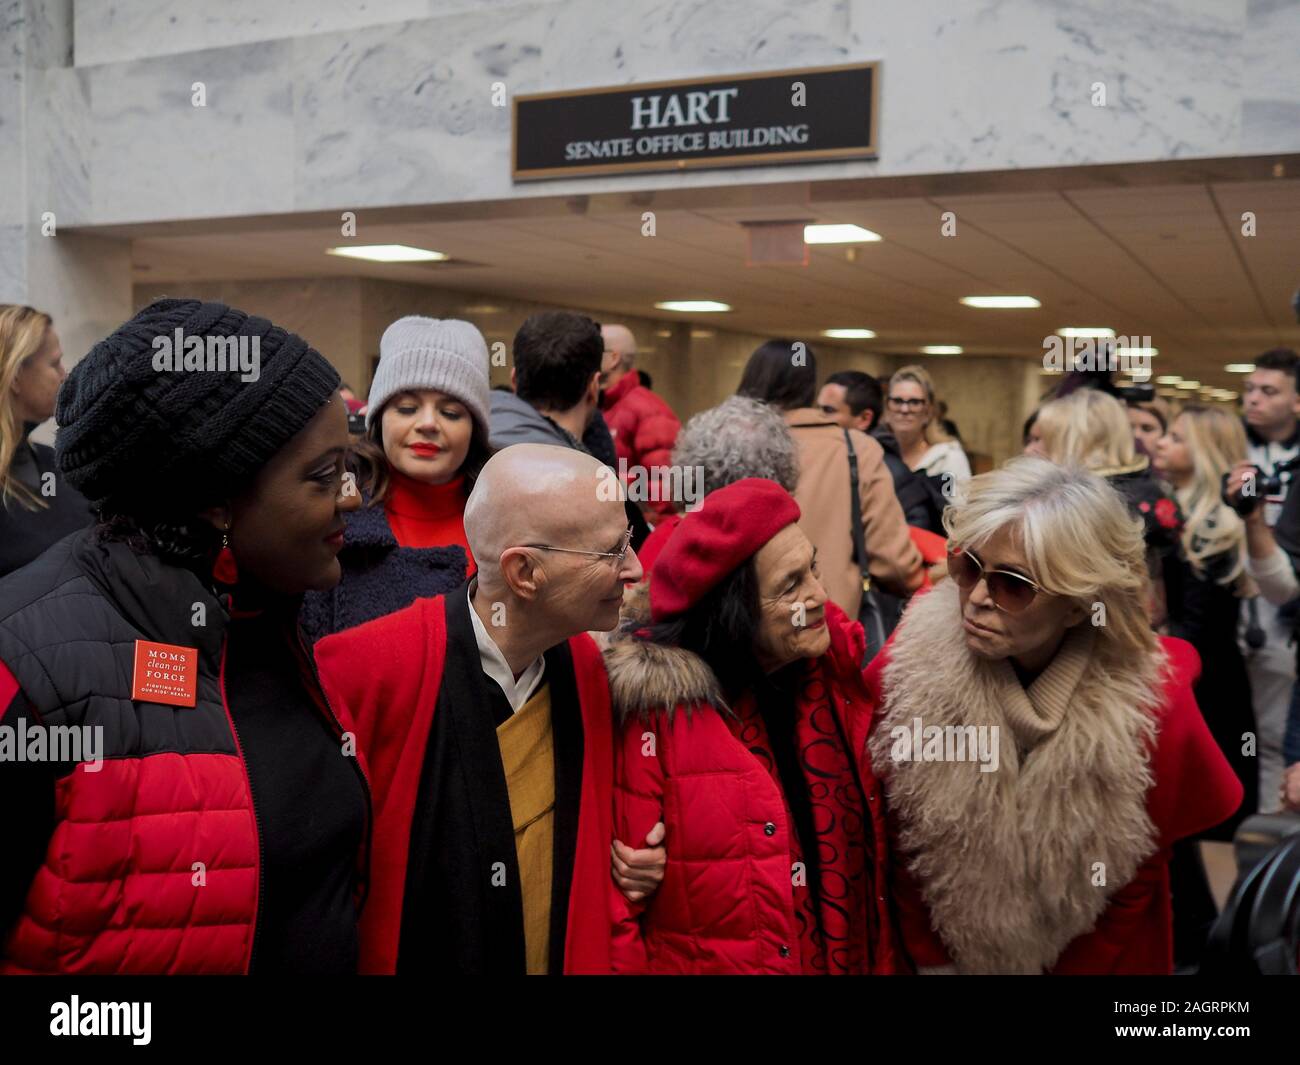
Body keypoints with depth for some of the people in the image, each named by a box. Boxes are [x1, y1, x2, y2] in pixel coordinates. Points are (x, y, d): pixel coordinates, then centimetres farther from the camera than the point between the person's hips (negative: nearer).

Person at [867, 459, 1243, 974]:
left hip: (1094, 955, 0)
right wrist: (930, 959, -3)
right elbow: (901, 836, -9)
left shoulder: (1155, 706, -26)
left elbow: (1138, 876, -10)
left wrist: (1088, 964, -4)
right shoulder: (911, 667, -23)